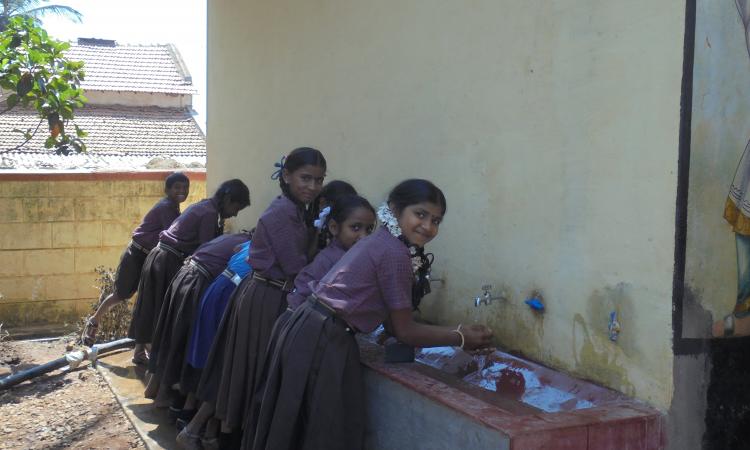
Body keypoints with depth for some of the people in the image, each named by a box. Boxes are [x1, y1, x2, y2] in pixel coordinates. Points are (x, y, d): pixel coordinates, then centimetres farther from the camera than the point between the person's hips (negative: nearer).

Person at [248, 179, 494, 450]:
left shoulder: (380, 242, 11)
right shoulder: (394, 254, -17)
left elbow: (395, 322, 14)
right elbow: (405, 331, -10)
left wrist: (458, 332, 16)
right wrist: (461, 339, 1)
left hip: (306, 332, 9)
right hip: (324, 344, -9)